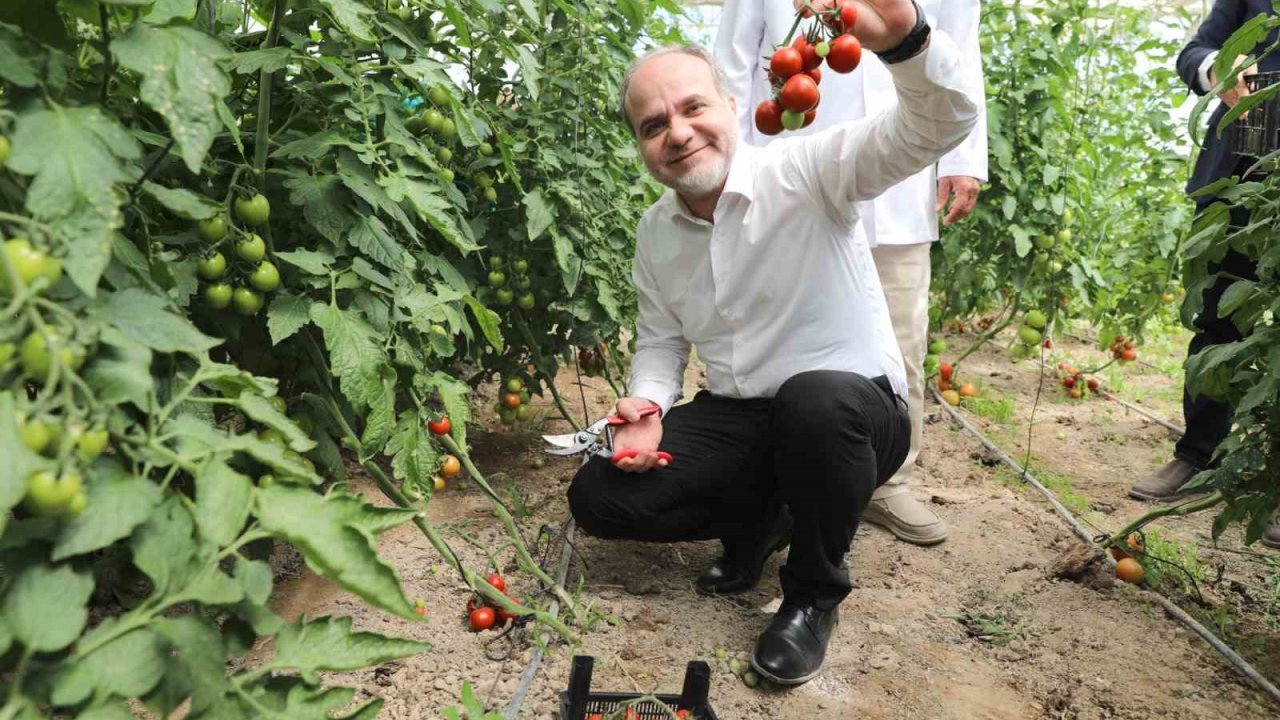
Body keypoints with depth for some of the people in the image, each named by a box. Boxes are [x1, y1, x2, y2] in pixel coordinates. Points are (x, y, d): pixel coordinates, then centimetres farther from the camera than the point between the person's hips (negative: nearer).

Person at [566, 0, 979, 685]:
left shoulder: (806, 169, -14)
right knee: (597, 496, -8)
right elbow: (660, 342, 14)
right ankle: (761, 519, 16)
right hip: (735, 421, 5)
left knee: (814, 400, -41)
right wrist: (648, 405, -8)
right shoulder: (654, 232, 4)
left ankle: (814, 595, -10)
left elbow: (940, 123, -27)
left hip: (850, 413, -4)